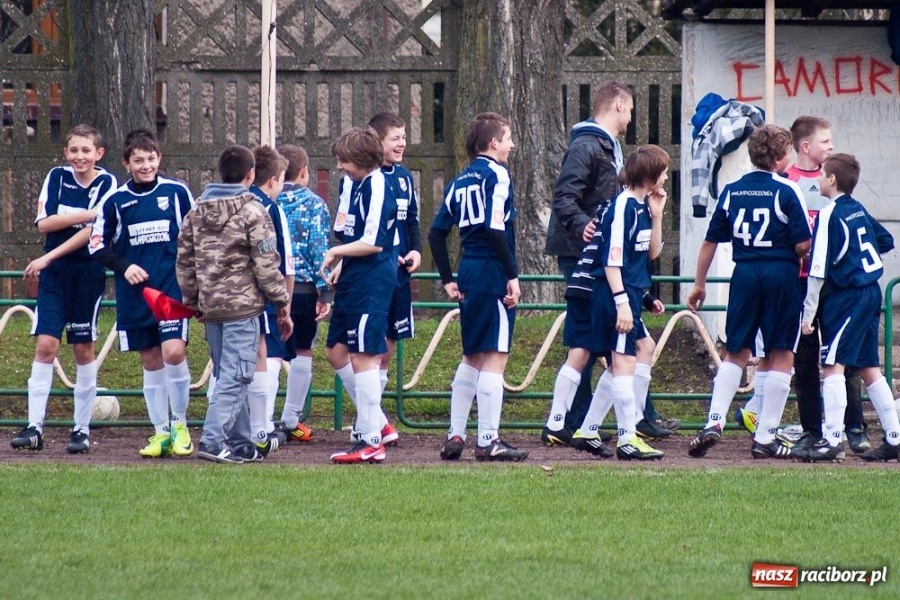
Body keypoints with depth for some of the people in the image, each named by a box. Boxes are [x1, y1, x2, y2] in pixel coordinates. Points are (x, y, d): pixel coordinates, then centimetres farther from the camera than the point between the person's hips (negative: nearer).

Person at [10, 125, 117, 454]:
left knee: (83, 349, 4)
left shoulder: (106, 183, -5)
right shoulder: (57, 177, 3)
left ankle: (82, 428, 11)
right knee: (46, 344, -7)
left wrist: (48, 258, -16)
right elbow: (44, 223, -6)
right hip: (54, 275, 2)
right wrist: (86, 215, -17)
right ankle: (34, 427, -9)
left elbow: (91, 232, -13)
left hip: (88, 273, -2)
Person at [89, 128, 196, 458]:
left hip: (173, 287, -2)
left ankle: (180, 424, 0)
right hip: (135, 294, 2)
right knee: (151, 360, 6)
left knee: (173, 352, -16)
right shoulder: (116, 200, 3)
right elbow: (98, 245, 8)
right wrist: (124, 267, -6)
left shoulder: (177, 192, 1)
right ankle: (161, 432, 13)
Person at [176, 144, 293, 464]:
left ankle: (241, 444, 17)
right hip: (242, 305, -7)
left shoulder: (197, 213, 11)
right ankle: (213, 440, -18)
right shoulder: (252, 212, -8)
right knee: (235, 376, -8)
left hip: (211, 306, 7)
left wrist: (192, 300, 24)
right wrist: (283, 303, -3)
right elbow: (266, 264, -10)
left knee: (227, 375, 14)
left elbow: (184, 262, 14)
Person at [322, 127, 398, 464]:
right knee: (336, 351, 14)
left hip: (371, 284, -11)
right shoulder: (360, 186, 16)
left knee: (363, 358, -8)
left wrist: (335, 253, -11)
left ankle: (371, 442, -6)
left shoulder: (376, 187, -15)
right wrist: (341, 266, 13)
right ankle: (376, 422, 20)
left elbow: (373, 243, -22)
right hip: (353, 284, 11)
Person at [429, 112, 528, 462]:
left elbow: (437, 232, 14)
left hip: (468, 276, 8)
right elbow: (496, 227, -19)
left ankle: (455, 436, 15)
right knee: (495, 358, -6)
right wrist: (513, 275, -17)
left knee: (472, 357, 17)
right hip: (493, 276, -8)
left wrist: (448, 280, 17)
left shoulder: (460, 181, 15)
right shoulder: (496, 174, -7)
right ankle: (488, 441, -9)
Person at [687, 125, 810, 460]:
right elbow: (803, 245, -11)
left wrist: (699, 285, 19)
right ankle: (765, 438, 3)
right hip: (782, 275, -4)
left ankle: (714, 422, 0)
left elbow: (710, 242, 10)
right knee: (780, 356, 5)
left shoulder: (732, 191, 7)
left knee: (735, 353, 15)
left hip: (744, 275, 4)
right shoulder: (787, 191, -7)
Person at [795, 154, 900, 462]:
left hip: (848, 297, -9)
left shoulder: (829, 215, -12)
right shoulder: (859, 210, 11)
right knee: (868, 367, 14)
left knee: (832, 365, -12)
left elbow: (819, 269, -14)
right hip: (871, 293, 9)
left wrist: (809, 312, -12)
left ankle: (833, 440, -20)